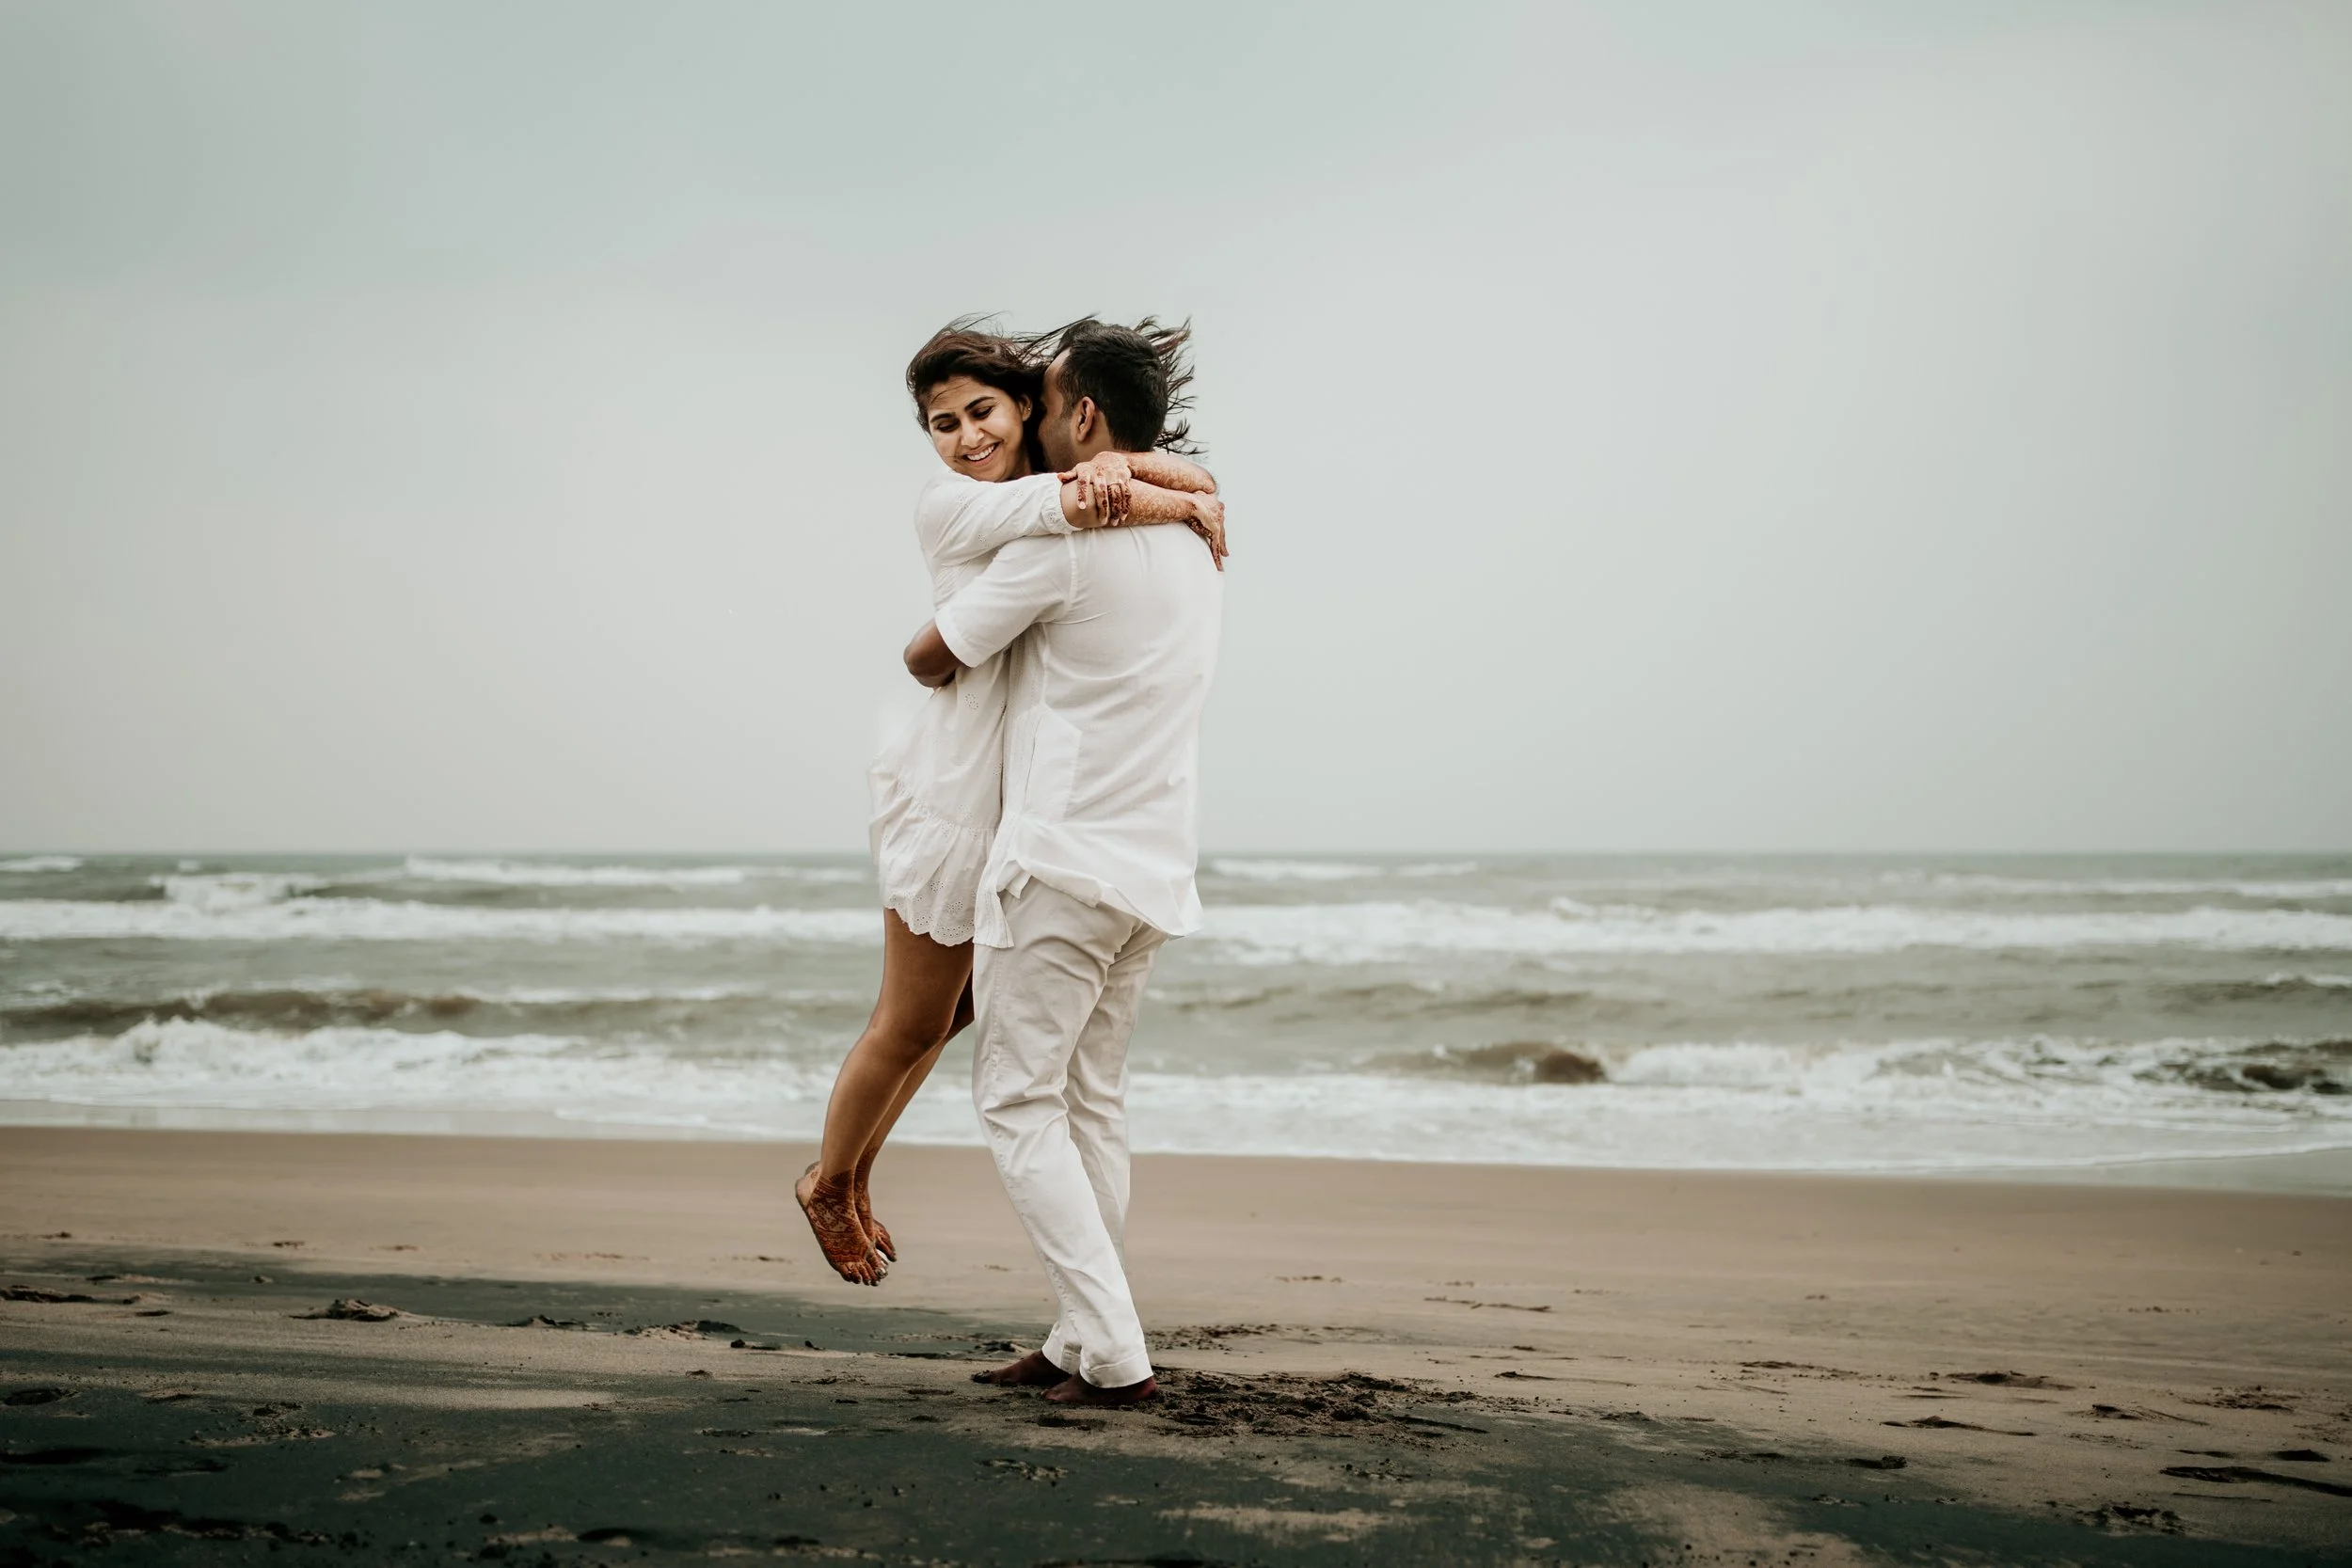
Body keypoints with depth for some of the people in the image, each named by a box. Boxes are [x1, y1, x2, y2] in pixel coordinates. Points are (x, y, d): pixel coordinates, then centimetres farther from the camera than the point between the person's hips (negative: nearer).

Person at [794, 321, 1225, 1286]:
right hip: (957, 792, -7)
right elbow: (1084, 502, -27)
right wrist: (1187, 509, -13)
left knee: (957, 1012, 19)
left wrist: (1122, 466, -21)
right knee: (912, 1024, 5)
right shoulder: (950, 506, -13)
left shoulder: (1054, 485, 7)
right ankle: (827, 1184, 29)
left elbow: (1195, 481, -1)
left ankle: (857, 1176, 38)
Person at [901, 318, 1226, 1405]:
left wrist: (938, 667, 17)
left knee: (1019, 1100, -2)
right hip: (1155, 866, 8)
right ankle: (1082, 1343, 16)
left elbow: (932, 656, -4)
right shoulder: (1194, 542, 13)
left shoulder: (1062, 539, -13)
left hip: (1062, 857, -8)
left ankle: (1114, 1353, -8)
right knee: (1091, 1103, 14)